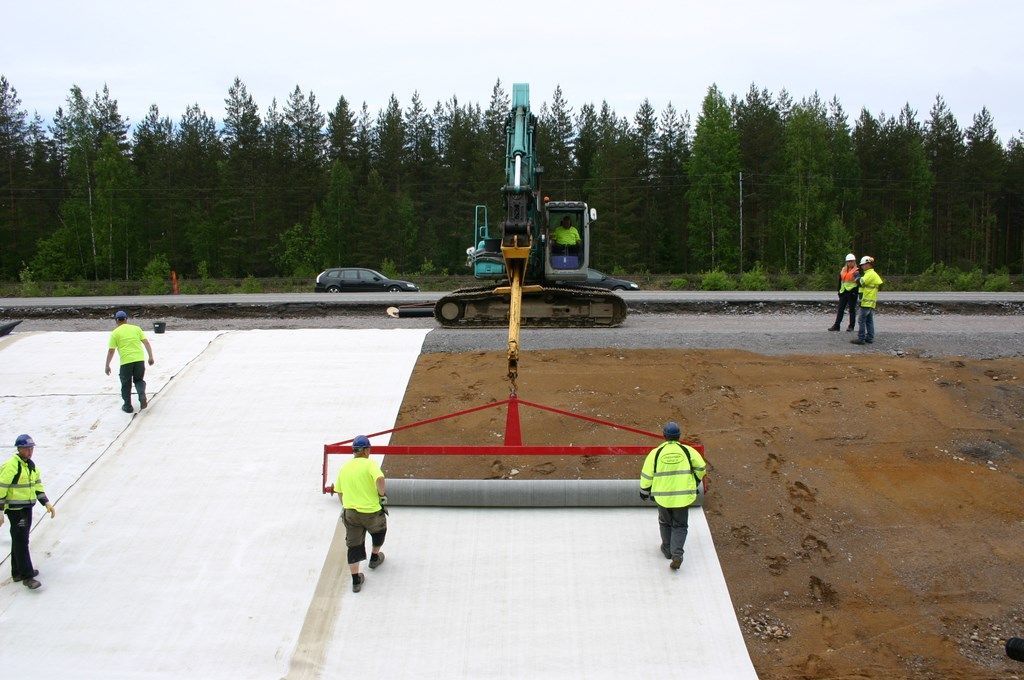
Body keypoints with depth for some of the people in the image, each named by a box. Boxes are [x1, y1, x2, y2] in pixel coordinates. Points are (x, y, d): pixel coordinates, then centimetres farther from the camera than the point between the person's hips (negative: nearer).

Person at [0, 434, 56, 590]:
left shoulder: (31, 465, 11)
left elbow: (37, 485, 17)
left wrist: (46, 503, 7)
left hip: (27, 507, 9)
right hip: (15, 509, -9)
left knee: (19, 540, 17)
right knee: (21, 542, -6)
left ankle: (17, 572, 28)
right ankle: (27, 577, -4)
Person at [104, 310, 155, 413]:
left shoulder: (115, 333, 2)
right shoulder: (136, 328, 10)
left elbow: (111, 351, 1)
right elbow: (146, 343, 6)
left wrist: (107, 366, 8)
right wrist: (150, 357, 10)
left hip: (126, 362, -2)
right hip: (139, 359, 3)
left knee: (126, 384, 12)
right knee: (139, 380, 19)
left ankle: (128, 406, 17)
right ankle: (142, 395, -7)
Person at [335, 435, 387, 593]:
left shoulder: (344, 468, 6)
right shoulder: (369, 464, -11)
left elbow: (339, 492, 12)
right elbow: (379, 479, -30)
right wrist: (382, 494, -11)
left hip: (350, 513, 3)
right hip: (372, 513, -3)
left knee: (353, 545, 10)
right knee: (379, 530, 29)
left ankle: (356, 580, 10)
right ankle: (375, 557, 46)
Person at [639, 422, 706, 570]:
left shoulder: (655, 453, -7)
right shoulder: (688, 451, -5)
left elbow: (646, 475, -2)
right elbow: (701, 468, 4)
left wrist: (644, 491, 14)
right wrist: (695, 481, 23)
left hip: (662, 496, 0)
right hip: (683, 496, 0)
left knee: (665, 523, 24)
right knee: (680, 526, 12)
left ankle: (667, 549, 37)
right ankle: (677, 553, -5)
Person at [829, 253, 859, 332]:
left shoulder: (856, 271, -6)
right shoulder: (843, 270, 12)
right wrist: (839, 291, 17)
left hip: (852, 292, -6)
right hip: (844, 292, 6)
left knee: (852, 309, 3)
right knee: (840, 309, 5)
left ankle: (851, 326, 11)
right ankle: (836, 325, 7)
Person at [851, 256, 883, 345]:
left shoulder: (870, 274, -14)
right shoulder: (873, 274, 19)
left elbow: (861, 283, -20)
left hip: (867, 301, -10)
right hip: (870, 302, 10)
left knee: (861, 320, -8)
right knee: (869, 321, 12)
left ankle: (861, 339, -8)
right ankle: (870, 338, 15)